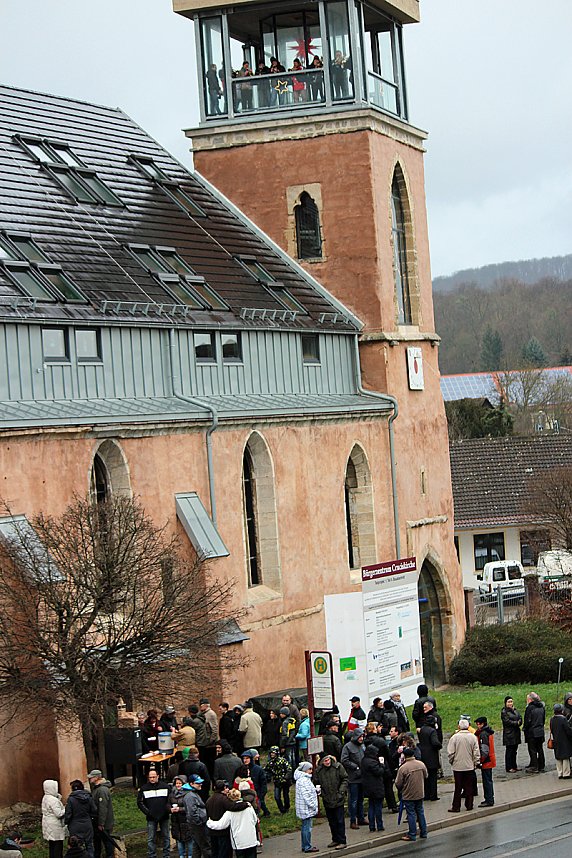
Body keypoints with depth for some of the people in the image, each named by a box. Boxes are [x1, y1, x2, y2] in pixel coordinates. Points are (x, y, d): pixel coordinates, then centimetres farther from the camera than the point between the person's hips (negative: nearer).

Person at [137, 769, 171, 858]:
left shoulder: (165, 786, 0)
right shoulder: (144, 788, 0)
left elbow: (170, 800, 6)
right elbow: (140, 802, 3)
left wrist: (167, 809, -9)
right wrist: (147, 812, -6)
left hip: (164, 817, 1)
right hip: (151, 818, -1)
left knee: (166, 837, 8)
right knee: (151, 839, -1)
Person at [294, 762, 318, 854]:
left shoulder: (305, 779, 16)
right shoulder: (303, 780, -18)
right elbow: (305, 795, -22)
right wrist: (312, 805, -20)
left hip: (305, 808, 11)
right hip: (307, 808, -11)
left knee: (305, 827, 16)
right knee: (307, 827, -6)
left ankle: (305, 846, 23)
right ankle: (307, 847, -3)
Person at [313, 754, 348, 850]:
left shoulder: (338, 766, -8)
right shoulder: (318, 770, 0)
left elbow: (345, 779, -1)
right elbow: (316, 782, 12)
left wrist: (342, 791, -10)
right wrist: (318, 789, -7)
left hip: (338, 799, -4)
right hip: (327, 800, 4)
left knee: (340, 821, -3)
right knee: (331, 822, 14)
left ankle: (342, 841, 3)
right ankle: (335, 840, 26)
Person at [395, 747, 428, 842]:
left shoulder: (403, 768, -20)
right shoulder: (421, 764, -6)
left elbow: (398, 784, -15)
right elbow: (425, 776, 10)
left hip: (408, 795, -5)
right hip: (420, 794, 5)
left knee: (411, 814, 3)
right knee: (420, 812, 16)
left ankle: (412, 835, 7)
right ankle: (423, 833, 21)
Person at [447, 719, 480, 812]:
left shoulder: (455, 737, -11)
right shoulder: (472, 737, -4)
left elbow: (451, 752, -8)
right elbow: (476, 752, -2)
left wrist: (451, 761, 8)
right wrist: (476, 763, 10)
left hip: (458, 766, -2)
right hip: (470, 766, 2)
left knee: (458, 787, 3)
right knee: (469, 787, 11)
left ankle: (456, 807, 6)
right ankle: (469, 805, 15)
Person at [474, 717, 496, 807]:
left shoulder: (483, 734, -19)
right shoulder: (489, 732, 12)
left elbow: (484, 750, -23)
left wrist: (480, 761, -19)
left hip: (486, 761, -10)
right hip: (490, 760, 10)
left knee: (487, 781, -6)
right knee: (488, 780, 18)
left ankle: (489, 801, -4)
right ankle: (490, 799, 25)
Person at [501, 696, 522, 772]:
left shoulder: (515, 710, 15)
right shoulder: (504, 712, -7)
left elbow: (520, 718, 8)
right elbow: (507, 721, -16)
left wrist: (519, 722, -13)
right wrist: (517, 723, -12)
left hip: (516, 733, 7)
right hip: (509, 734, -7)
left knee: (514, 750, 11)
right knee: (509, 750, -5)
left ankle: (514, 766, 18)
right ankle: (509, 767, -2)